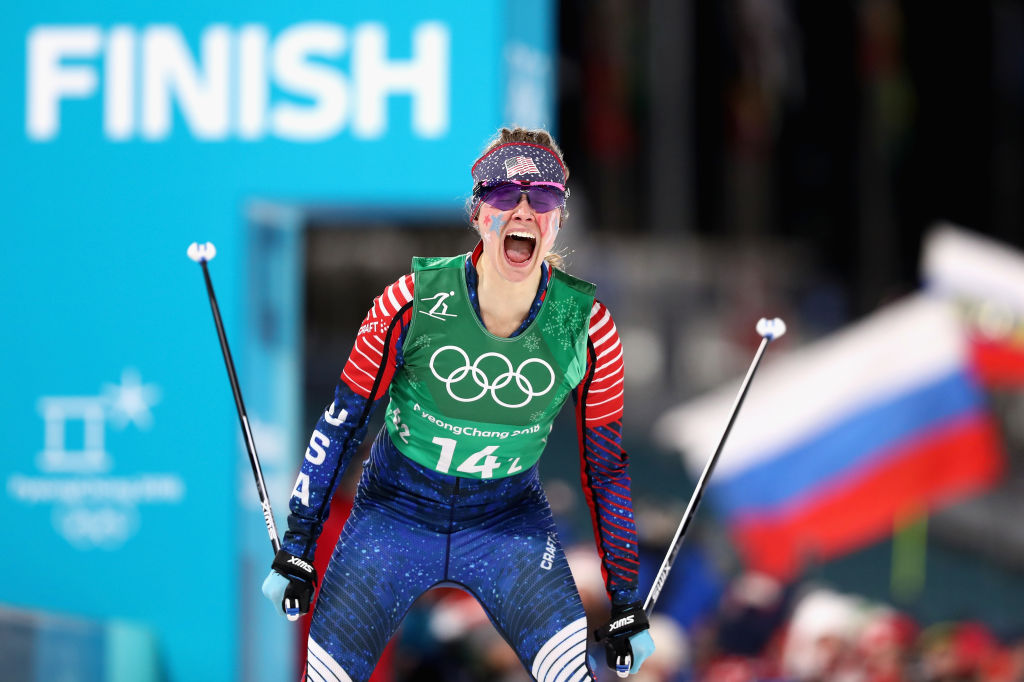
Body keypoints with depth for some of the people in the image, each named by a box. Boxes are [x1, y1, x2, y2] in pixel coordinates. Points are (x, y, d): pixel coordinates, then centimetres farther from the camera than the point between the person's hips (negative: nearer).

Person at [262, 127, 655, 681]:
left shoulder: (586, 326, -14)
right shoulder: (414, 302, -18)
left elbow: (605, 464, -2)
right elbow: (342, 424, -6)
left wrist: (626, 607, 1)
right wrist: (295, 551, -5)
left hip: (510, 520, 0)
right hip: (395, 511, 0)